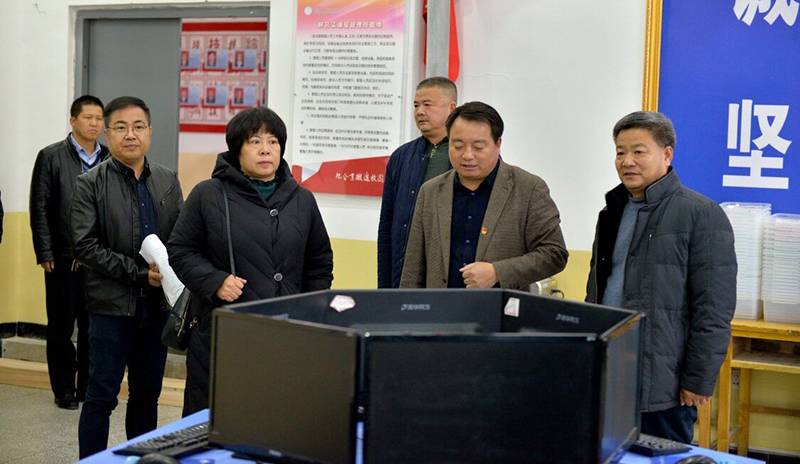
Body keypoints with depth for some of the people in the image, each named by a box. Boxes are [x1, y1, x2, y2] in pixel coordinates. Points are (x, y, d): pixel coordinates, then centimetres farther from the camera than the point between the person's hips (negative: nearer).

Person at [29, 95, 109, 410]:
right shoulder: (51, 157, -1)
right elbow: (39, 209, -3)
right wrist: (45, 254, -7)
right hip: (64, 258, -2)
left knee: (95, 327, 8)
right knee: (61, 326, 7)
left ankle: (89, 386, 20)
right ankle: (64, 390, 18)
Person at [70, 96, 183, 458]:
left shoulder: (168, 181, 8)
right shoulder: (90, 184, -5)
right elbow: (85, 246, -12)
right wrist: (139, 272, -17)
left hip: (157, 304, 4)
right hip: (112, 305, -4)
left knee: (147, 394, 13)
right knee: (101, 396, 1)